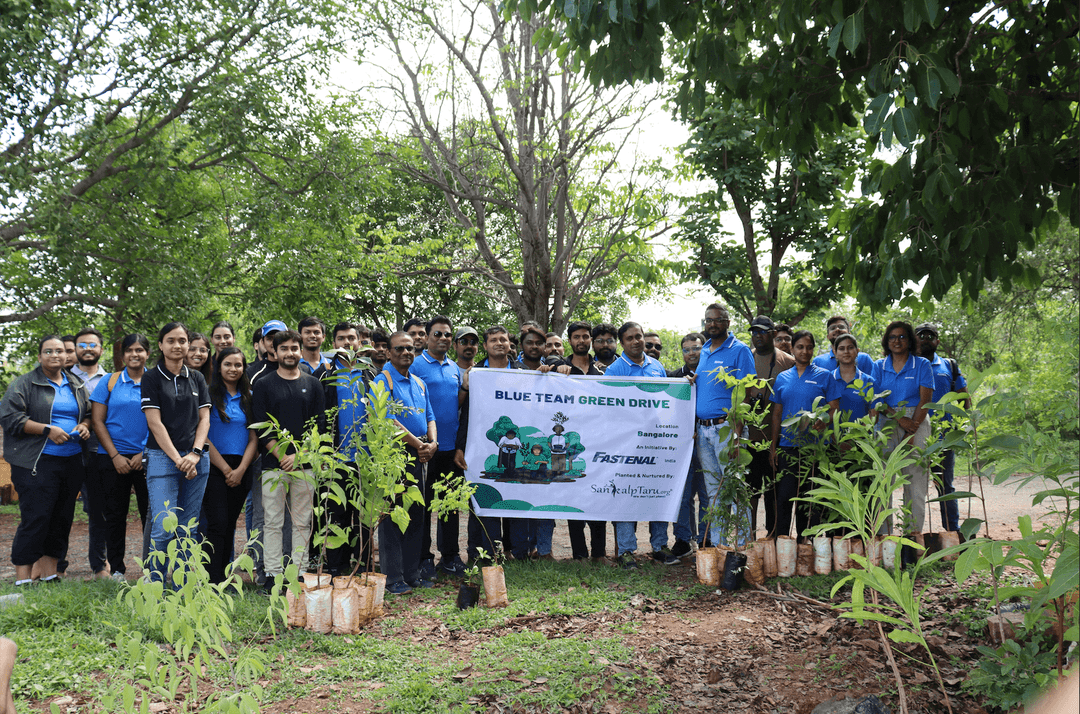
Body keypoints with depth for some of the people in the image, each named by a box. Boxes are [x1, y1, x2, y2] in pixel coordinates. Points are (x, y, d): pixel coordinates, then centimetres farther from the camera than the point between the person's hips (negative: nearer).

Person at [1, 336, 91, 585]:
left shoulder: (76, 385, 16)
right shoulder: (24, 384, 0)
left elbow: (89, 413, 24)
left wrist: (85, 425, 1)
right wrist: (47, 430, -15)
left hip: (72, 461, 6)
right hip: (37, 463, -5)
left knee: (61, 519, 7)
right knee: (34, 519, -9)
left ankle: (50, 574, 16)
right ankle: (23, 580, -3)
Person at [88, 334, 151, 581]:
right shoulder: (110, 382, 6)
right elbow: (97, 421, 3)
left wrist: (145, 453, -7)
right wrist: (115, 455, -6)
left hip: (147, 458, -1)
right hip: (113, 459, 1)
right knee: (114, 515, 6)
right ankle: (116, 569, 17)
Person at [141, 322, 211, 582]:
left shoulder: (197, 378, 13)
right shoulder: (151, 378, 1)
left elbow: (204, 418, 8)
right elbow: (155, 423, -5)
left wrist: (195, 454, -8)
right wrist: (178, 459, -12)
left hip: (197, 460, 4)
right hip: (162, 458, -4)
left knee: (189, 530, 5)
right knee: (163, 529, -11)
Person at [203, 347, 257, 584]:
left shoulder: (248, 398, 12)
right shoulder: (209, 395, 0)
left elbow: (253, 438, 9)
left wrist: (241, 470, -5)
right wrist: (226, 469, -8)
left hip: (241, 471, 4)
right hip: (215, 468, -4)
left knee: (230, 526, 7)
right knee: (218, 526, -10)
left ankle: (223, 578, 13)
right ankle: (213, 582, -10)